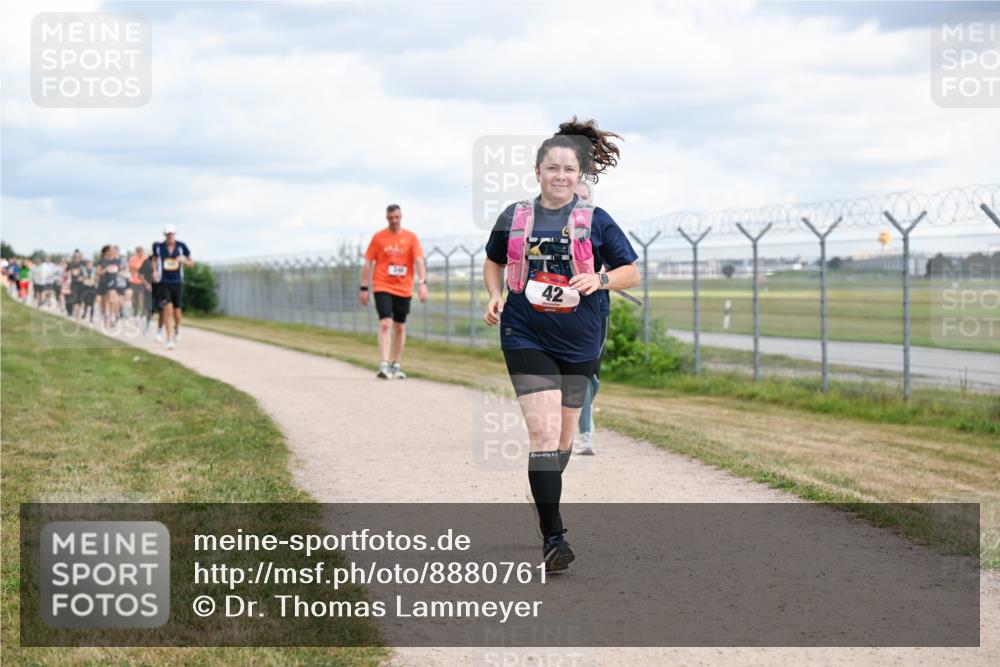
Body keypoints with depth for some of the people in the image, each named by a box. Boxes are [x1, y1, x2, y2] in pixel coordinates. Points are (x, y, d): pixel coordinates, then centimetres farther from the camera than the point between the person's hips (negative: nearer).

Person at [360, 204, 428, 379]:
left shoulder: (411, 238, 3)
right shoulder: (378, 238, 2)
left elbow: (419, 261, -4)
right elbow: (368, 263, 5)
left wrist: (423, 283, -18)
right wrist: (364, 288, 1)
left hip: (403, 289, 2)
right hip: (382, 287, -2)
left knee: (400, 328, 9)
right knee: (385, 324, -16)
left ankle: (396, 365, 21)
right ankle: (384, 365, -20)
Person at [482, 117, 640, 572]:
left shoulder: (595, 221, -1)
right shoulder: (513, 218, 3)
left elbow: (631, 273, 3)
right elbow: (493, 262, 20)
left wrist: (599, 281, -16)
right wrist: (495, 295, 1)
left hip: (579, 342, 1)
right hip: (526, 338, -1)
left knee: (564, 435, 14)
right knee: (543, 432, -14)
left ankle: (543, 498, 42)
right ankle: (553, 538, -14)